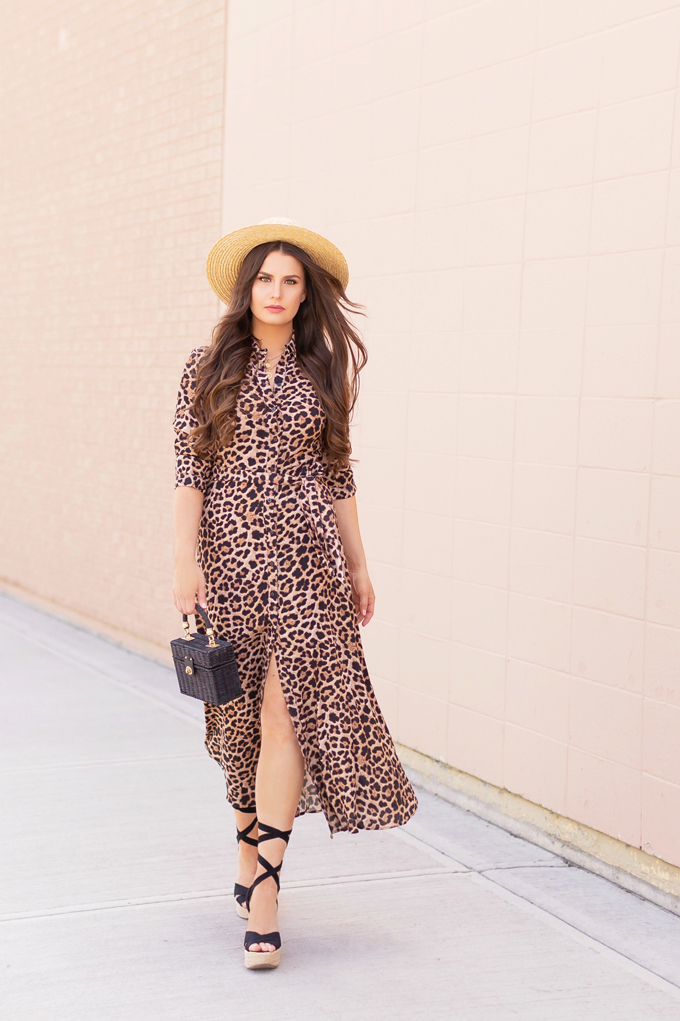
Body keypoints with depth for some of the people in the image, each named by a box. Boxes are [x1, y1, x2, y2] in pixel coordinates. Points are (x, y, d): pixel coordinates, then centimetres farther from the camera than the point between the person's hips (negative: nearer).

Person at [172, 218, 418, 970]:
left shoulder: (323, 373, 8)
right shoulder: (209, 368, 3)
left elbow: (337, 476, 12)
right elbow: (189, 471, 0)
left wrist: (358, 565, 11)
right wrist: (185, 560, -9)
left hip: (305, 556, 0)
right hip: (229, 555, 0)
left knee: (286, 713, -10)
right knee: (241, 715, 8)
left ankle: (263, 885, -11)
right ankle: (250, 864, 24)